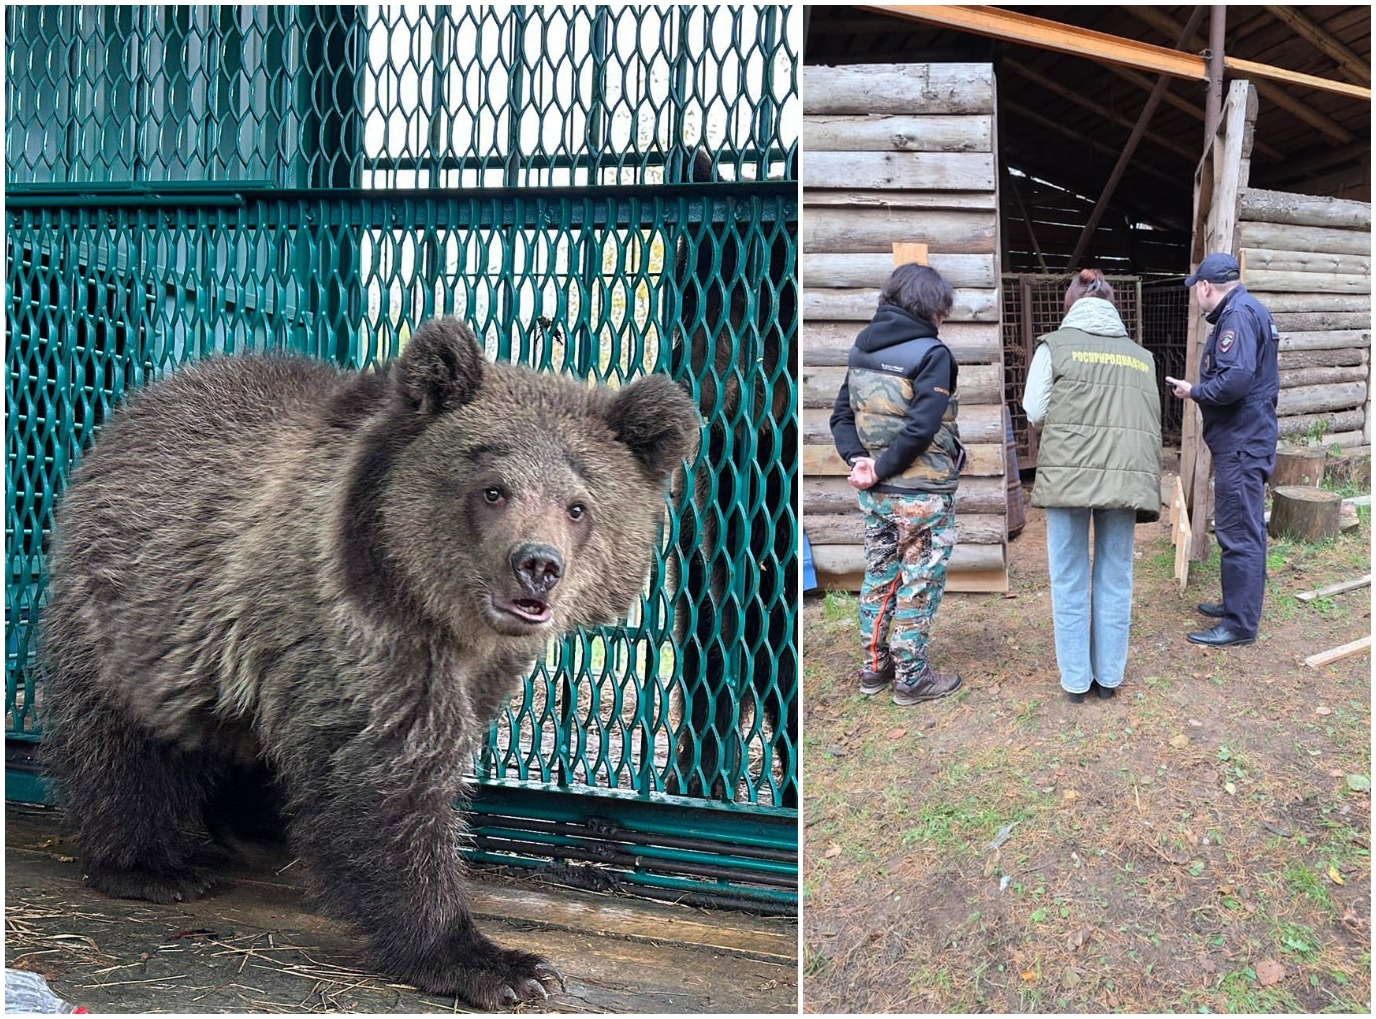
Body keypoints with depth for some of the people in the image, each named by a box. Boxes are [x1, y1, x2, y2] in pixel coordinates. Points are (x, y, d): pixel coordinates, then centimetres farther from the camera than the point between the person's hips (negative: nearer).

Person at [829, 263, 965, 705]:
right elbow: (921, 428, -22)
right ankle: (911, 678, 12)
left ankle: (874, 668, 26)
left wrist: (859, 460, -6)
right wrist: (883, 468, -14)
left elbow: (842, 415, 3)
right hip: (922, 494, -6)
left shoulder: (862, 347, 6)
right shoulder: (932, 353, -15)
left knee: (878, 578, 17)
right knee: (919, 585, 5)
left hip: (875, 493, 7)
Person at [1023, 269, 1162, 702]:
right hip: (1127, 476, 3)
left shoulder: (1055, 346, 1)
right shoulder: (1141, 356, 12)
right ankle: (1109, 676, 18)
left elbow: (1036, 412, 1)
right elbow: (1150, 421, 12)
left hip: (1069, 475, -3)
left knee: (1070, 580, 8)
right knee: (1115, 578, 13)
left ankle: (1075, 679, 13)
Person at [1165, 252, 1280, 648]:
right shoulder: (1247, 311, 15)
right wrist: (1200, 388, 8)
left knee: (1238, 533, -6)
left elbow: (1235, 379, -29)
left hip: (1241, 444, -11)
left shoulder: (1238, 315, -18)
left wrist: (1194, 391, -15)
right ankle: (1238, 604, 31)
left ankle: (1240, 624, -1)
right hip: (1246, 439, 11)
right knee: (1245, 529, 19)